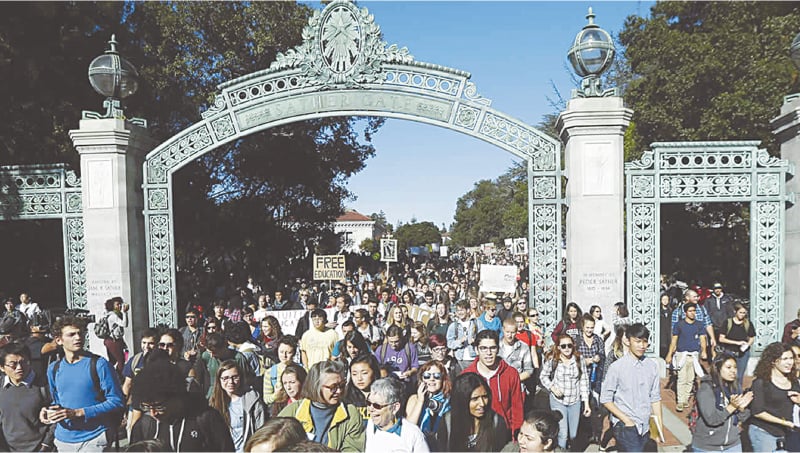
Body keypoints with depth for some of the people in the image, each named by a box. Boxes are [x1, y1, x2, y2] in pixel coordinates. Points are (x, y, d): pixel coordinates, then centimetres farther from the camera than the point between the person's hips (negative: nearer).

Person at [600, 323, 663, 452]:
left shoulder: (652, 366, 2)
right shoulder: (617, 367, -9)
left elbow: (655, 397, 9)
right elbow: (606, 399, -6)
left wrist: (659, 425, 6)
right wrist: (627, 420, -11)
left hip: (644, 427, 4)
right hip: (625, 427, -4)